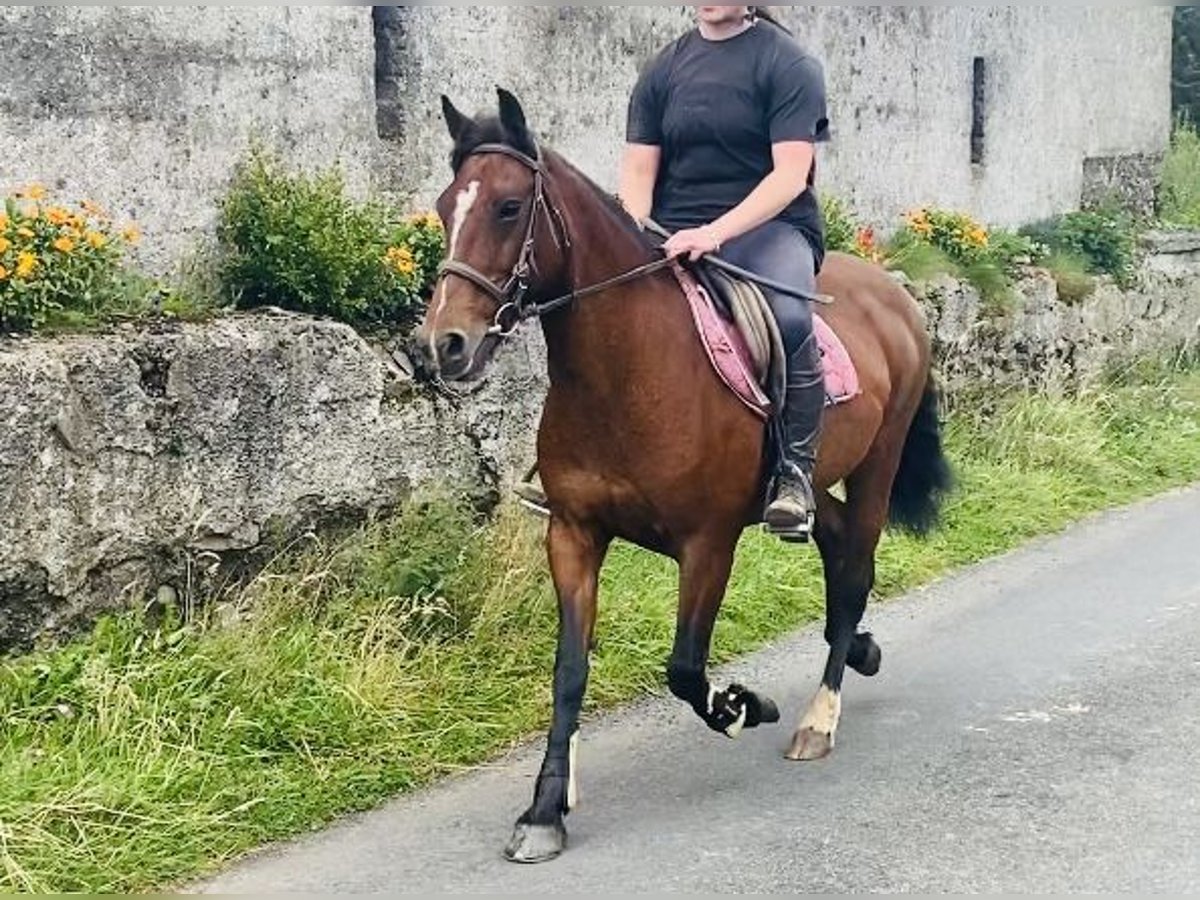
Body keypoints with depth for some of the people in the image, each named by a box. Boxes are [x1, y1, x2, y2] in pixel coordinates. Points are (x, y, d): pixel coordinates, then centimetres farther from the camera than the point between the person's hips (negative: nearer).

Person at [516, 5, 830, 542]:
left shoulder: (788, 65, -2)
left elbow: (790, 174, -12)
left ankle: (795, 471, -22)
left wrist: (716, 232, -25)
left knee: (789, 318, -36)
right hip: (672, 236, 5)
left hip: (767, 226, -5)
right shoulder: (664, 71, 12)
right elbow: (637, 173, 8)